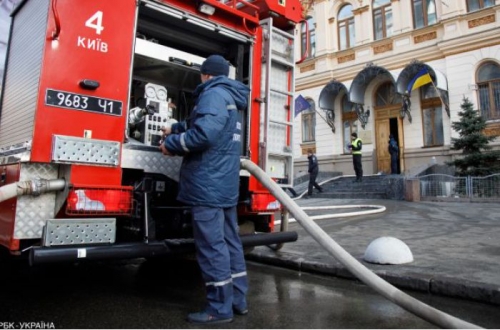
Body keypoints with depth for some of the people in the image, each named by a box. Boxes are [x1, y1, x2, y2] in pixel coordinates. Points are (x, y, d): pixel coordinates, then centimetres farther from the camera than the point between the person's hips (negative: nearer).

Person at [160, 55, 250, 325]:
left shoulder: (213, 94, -9)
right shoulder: (228, 97, 22)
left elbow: (203, 134, -24)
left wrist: (171, 144, -9)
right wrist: (175, 128, 47)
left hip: (208, 185, -10)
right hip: (226, 184, 10)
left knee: (212, 245, -4)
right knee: (229, 241, 13)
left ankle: (219, 308, 5)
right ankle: (237, 300, 23)